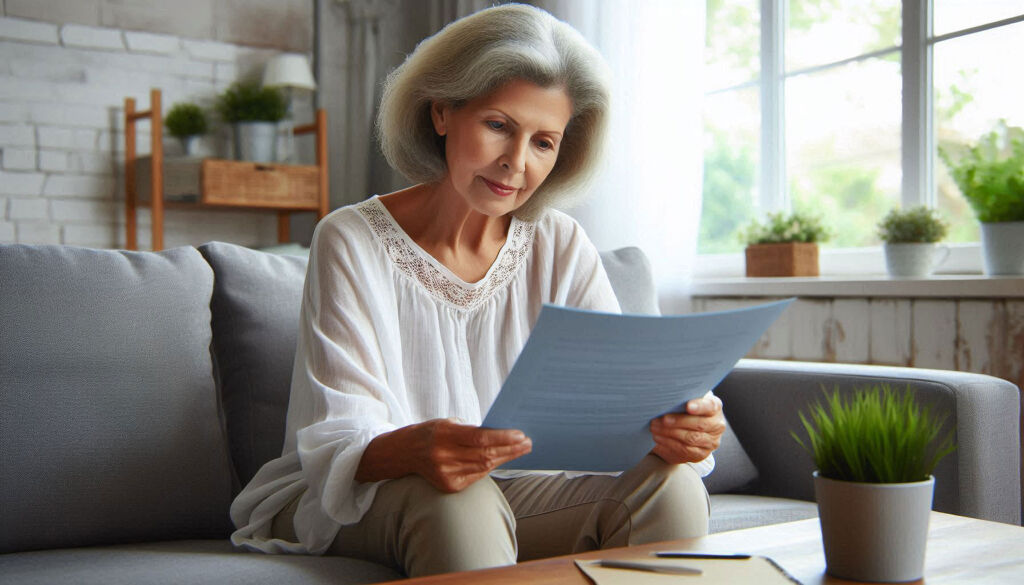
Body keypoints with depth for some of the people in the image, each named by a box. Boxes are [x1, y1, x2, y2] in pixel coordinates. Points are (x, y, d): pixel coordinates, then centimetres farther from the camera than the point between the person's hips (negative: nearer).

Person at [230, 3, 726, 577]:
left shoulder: (563, 248, 1)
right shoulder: (352, 243, -10)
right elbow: (336, 443, -18)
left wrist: (673, 430, -32)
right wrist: (412, 449, -42)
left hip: (516, 491, 4)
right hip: (357, 504, -4)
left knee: (671, 486, -21)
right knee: (458, 501, -37)